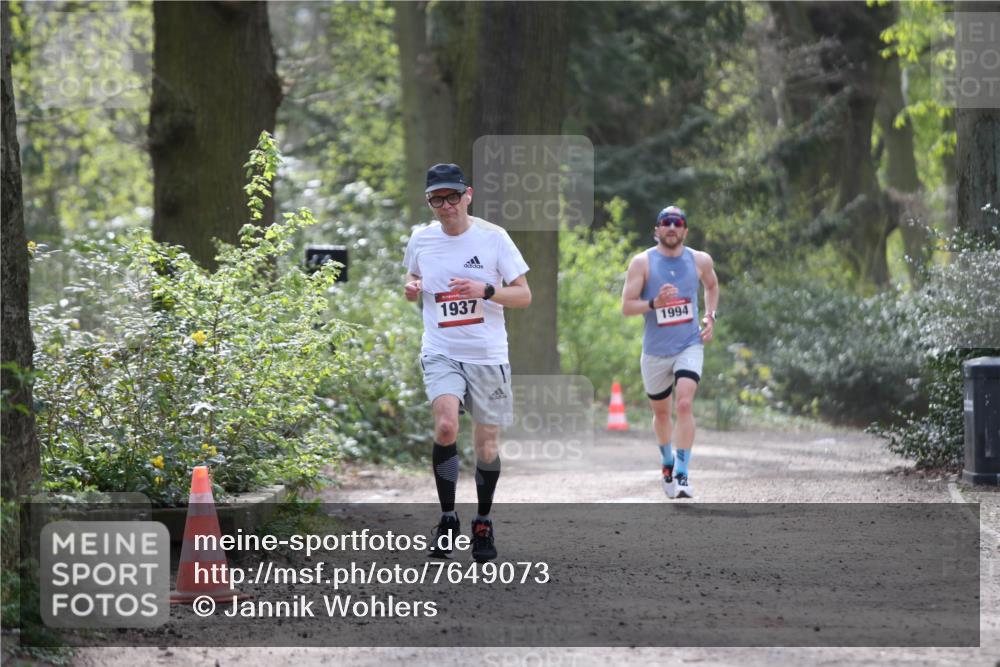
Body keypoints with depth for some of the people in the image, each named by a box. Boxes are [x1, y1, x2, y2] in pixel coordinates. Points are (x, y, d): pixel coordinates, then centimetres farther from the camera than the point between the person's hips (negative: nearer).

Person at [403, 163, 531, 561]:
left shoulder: (492, 237, -4)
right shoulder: (421, 239, 3)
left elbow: (524, 296, -2)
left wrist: (485, 291, -19)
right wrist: (411, 287, 0)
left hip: (488, 355, 0)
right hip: (441, 353, 0)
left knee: (487, 446, 5)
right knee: (446, 426, -24)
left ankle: (483, 524, 28)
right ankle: (447, 518, -8)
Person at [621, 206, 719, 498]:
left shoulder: (700, 260, 1)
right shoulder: (642, 262, -6)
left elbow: (712, 286, 24)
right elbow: (626, 307, -9)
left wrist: (710, 316, 9)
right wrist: (655, 303, -25)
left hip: (689, 346, 0)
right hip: (655, 351, 1)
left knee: (684, 404, -20)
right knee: (661, 411, 15)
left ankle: (682, 474, -19)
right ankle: (667, 461, 43)